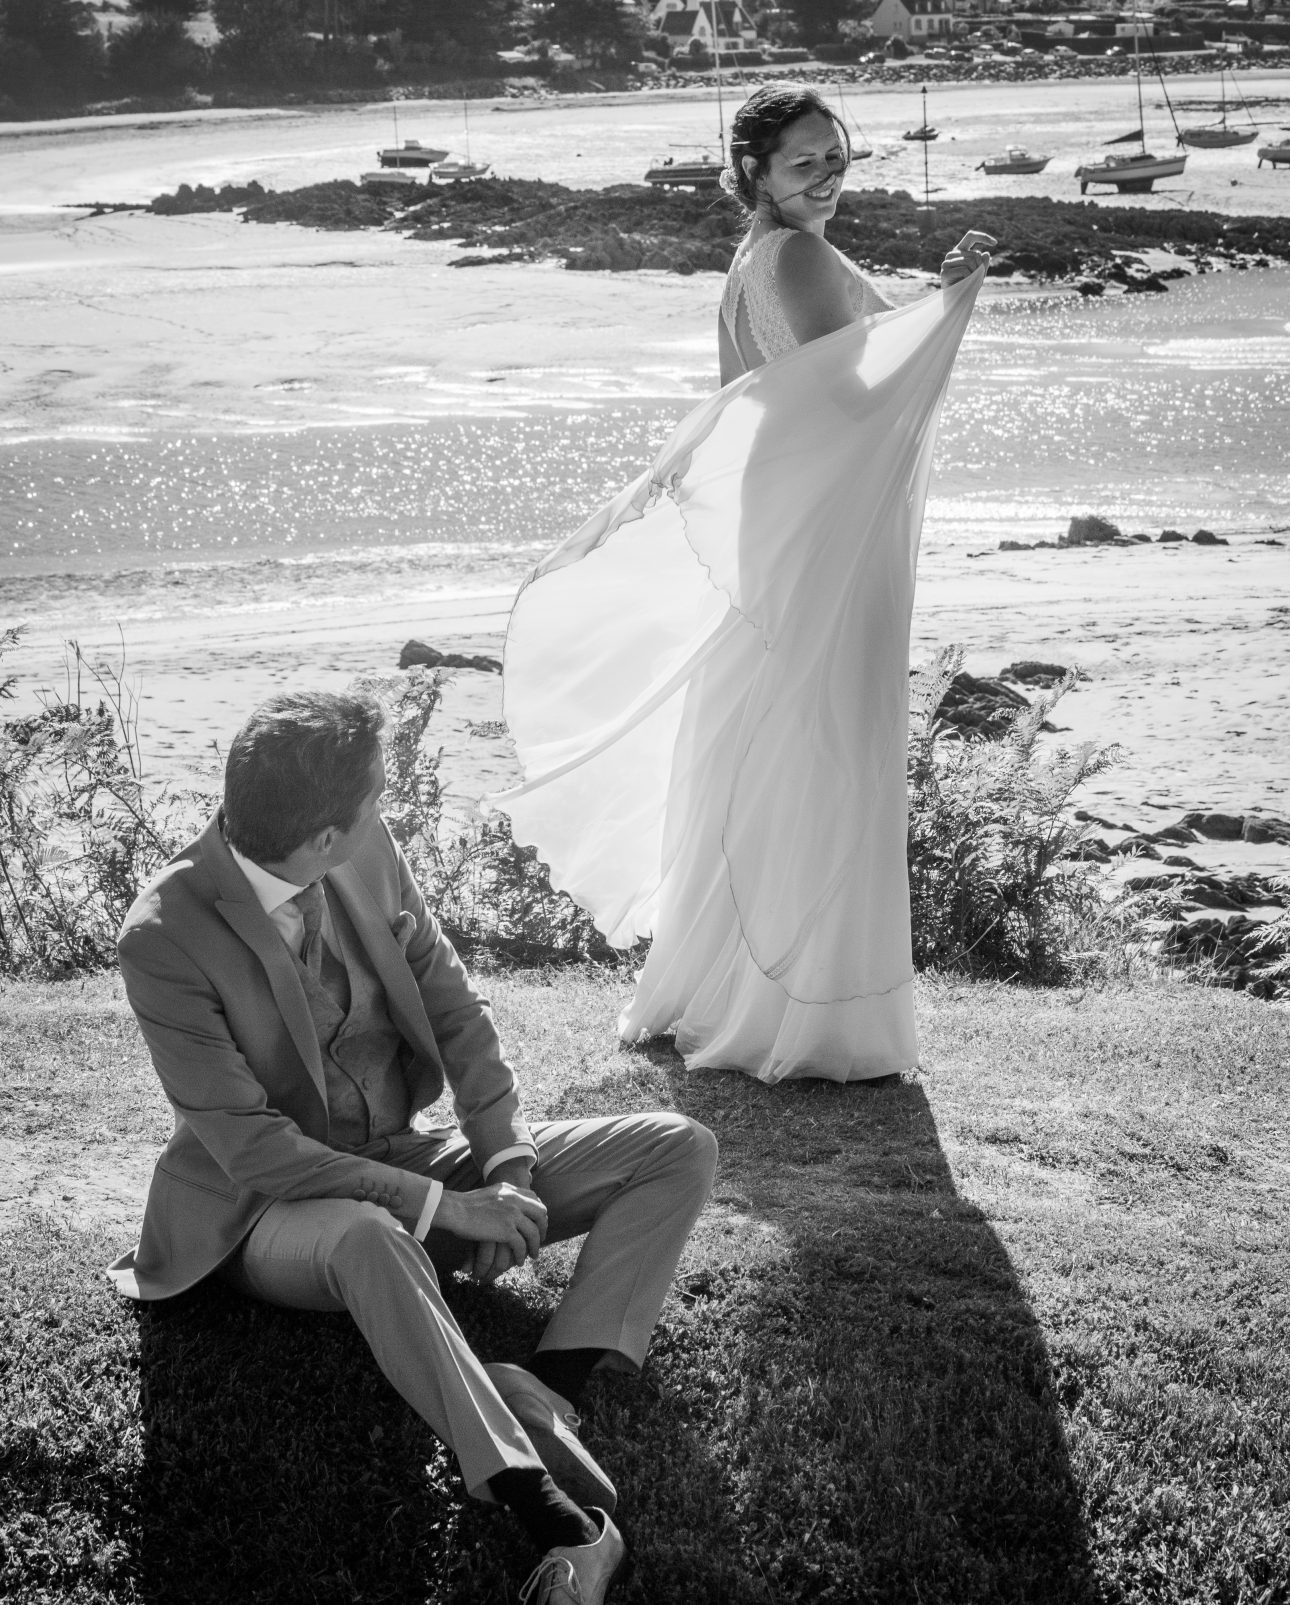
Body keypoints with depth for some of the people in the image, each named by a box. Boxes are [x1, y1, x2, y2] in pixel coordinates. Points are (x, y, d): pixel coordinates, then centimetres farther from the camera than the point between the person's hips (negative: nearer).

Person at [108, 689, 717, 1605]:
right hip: (276, 1208, -6)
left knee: (681, 1150, -8)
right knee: (369, 1239, -44)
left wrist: (509, 1167, -13)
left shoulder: (370, 855, -6)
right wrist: (443, 1205, -25)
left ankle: (554, 1390, -27)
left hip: (409, 1153, 6)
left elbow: (456, 1009, 1)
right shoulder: (166, 938, -22)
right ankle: (556, 1508, -46)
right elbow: (250, 1145, -22)